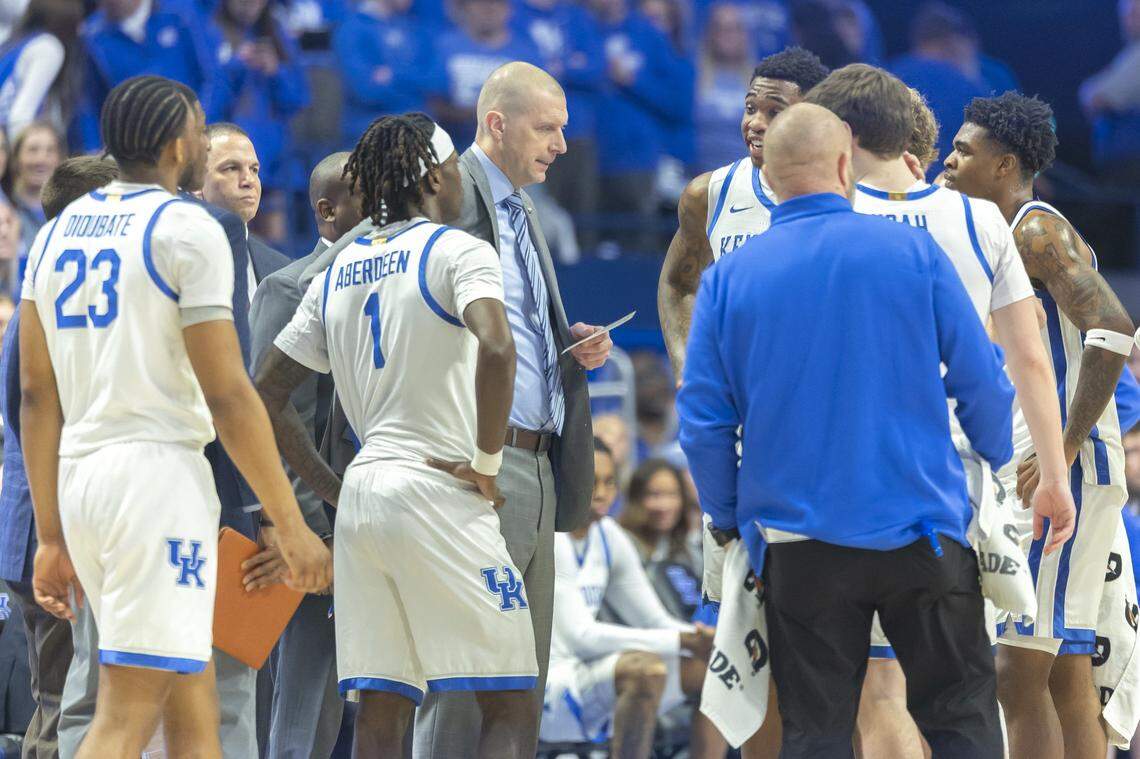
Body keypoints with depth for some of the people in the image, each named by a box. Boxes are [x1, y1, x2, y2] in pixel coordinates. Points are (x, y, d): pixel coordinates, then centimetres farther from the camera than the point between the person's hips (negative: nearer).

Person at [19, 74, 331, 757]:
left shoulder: (58, 233, 14)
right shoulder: (187, 231, -7)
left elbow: (37, 396, 14)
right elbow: (228, 395, -11)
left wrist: (52, 536, 18)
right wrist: (291, 527, -7)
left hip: (78, 477, 8)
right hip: (158, 471, -8)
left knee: (192, 704, 16)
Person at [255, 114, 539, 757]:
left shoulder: (338, 274, 16)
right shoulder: (459, 251, -4)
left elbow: (267, 395, 18)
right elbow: (496, 348, -24)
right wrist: (486, 463, -14)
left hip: (360, 497, 7)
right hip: (441, 495, -7)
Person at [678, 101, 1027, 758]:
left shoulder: (728, 279, 0)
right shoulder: (913, 251, -4)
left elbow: (703, 422, 0)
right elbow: (983, 384, -2)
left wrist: (730, 520, 14)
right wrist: (1006, 468, 16)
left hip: (799, 548, 1)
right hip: (920, 531, -1)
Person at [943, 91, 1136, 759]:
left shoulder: (1036, 230, -10)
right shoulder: (1022, 237, 21)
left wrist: (1063, 450, -22)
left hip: (1066, 473, -10)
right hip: (1030, 469, 10)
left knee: (1020, 669, -12)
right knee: (1067, 674, 9)